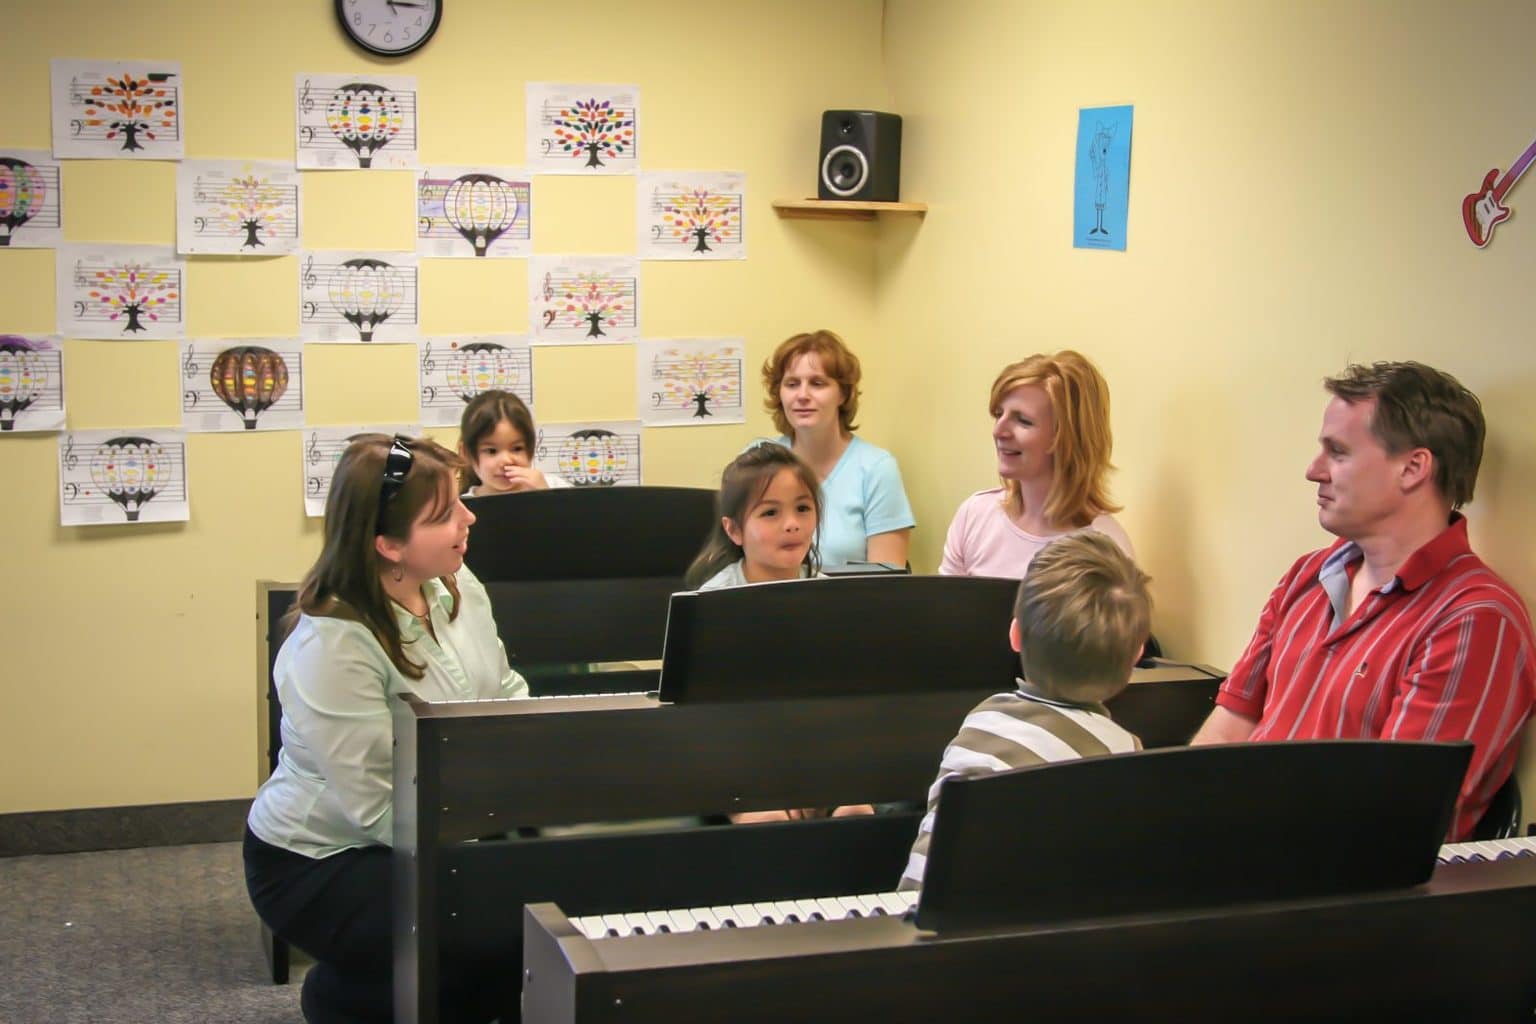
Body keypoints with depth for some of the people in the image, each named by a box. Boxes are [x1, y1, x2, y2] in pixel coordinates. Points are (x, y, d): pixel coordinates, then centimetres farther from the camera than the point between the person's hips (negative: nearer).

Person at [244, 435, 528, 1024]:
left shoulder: (456, 587, -4)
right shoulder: (332, 647, -26)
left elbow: (508, 695, 7)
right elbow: (377, 809, -26)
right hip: (322, 866, -7)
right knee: (505, 937, -22)